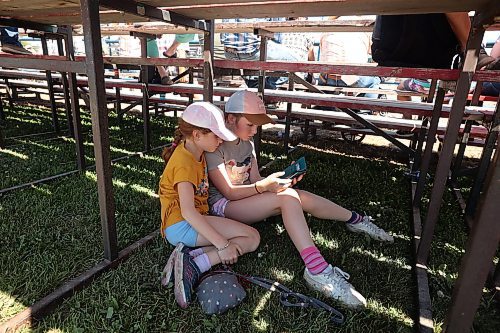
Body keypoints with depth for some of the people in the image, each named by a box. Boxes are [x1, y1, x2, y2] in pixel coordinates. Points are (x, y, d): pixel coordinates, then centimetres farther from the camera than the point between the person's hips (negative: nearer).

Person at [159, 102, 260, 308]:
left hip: (195, 221, 10)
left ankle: (189, 257, -14)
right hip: (181, 226, -10)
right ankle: (194, 267, -20)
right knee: (251, 237, -15)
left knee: (251, 239, -3)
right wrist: (222, 245, -27)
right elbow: (187, 211, -26)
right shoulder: (184, 162, -17)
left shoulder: (195, 152, 12)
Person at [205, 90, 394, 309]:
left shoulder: (247, 143, 9)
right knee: (288, 198, -29)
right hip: (222, 205, -7)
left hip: (245, 199, 7)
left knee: (304, 197, -10)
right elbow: (229, 192, -19)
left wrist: (282, 178, -11)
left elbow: (255, 180, 6)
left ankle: (355, 220, 13)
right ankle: (317, 270, -30)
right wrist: (264, 186, -33)